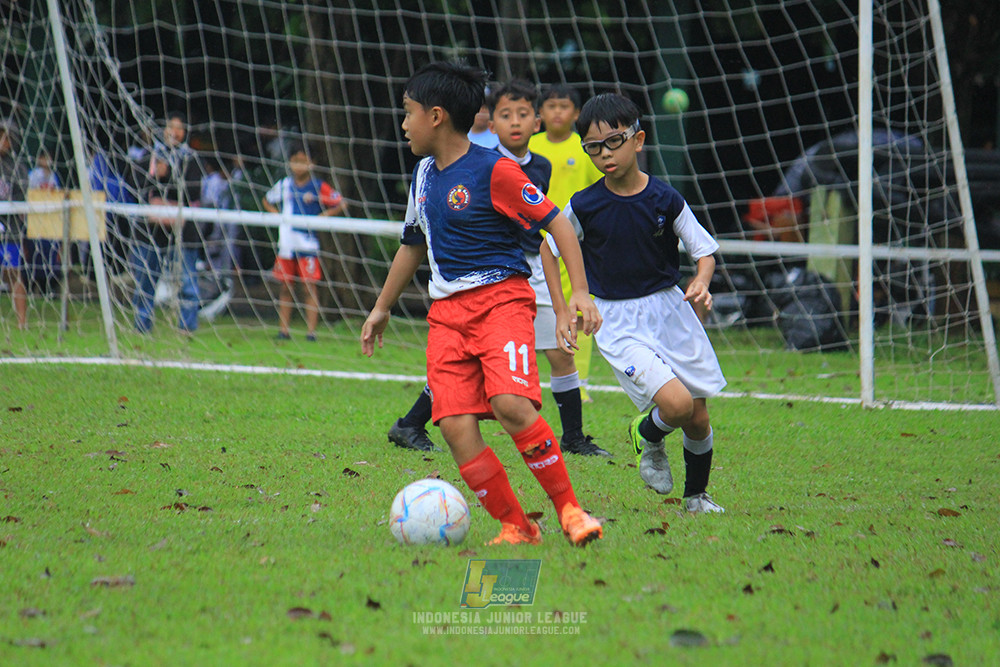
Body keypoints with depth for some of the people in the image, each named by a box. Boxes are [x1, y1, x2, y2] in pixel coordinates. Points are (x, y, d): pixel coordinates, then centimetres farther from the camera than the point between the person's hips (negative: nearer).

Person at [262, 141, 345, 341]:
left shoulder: (319, 187, -3)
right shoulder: (284, 185, 8)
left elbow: (340, 205, 0)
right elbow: (267, 201, 24)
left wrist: (323, 216, -11)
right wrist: (276, 214, 7)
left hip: (308, 244, -4)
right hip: (286, 242, 4)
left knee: (310, 287, -6)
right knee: (286, 287, 8)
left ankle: (311, 331, -4)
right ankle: (284, 330, 14)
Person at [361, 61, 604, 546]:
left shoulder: (493, 170, -8)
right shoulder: (424, 175, 16)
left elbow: (557, 223, -7)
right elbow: (413, 244, 31)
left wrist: (580, 292, -15)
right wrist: (382, 307, 38)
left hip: (501, 298, -7)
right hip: (447, 311, 7)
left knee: (511, 404, -28)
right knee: (455, 426, -11)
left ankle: (569, 509, -14)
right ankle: (515, 527, -3)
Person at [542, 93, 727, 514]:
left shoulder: (664, 200, -7)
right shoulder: (584, 207, -10)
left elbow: (704, 250, 2)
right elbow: (549, 248, 7)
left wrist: (702, 280, -20)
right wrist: (561, 312, 3)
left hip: (669, 309, 2)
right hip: (617, 322, -2)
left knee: (698, 419, 8)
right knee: (677, 403, -22)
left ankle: (696, 495, 33)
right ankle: (648, 435, 12)